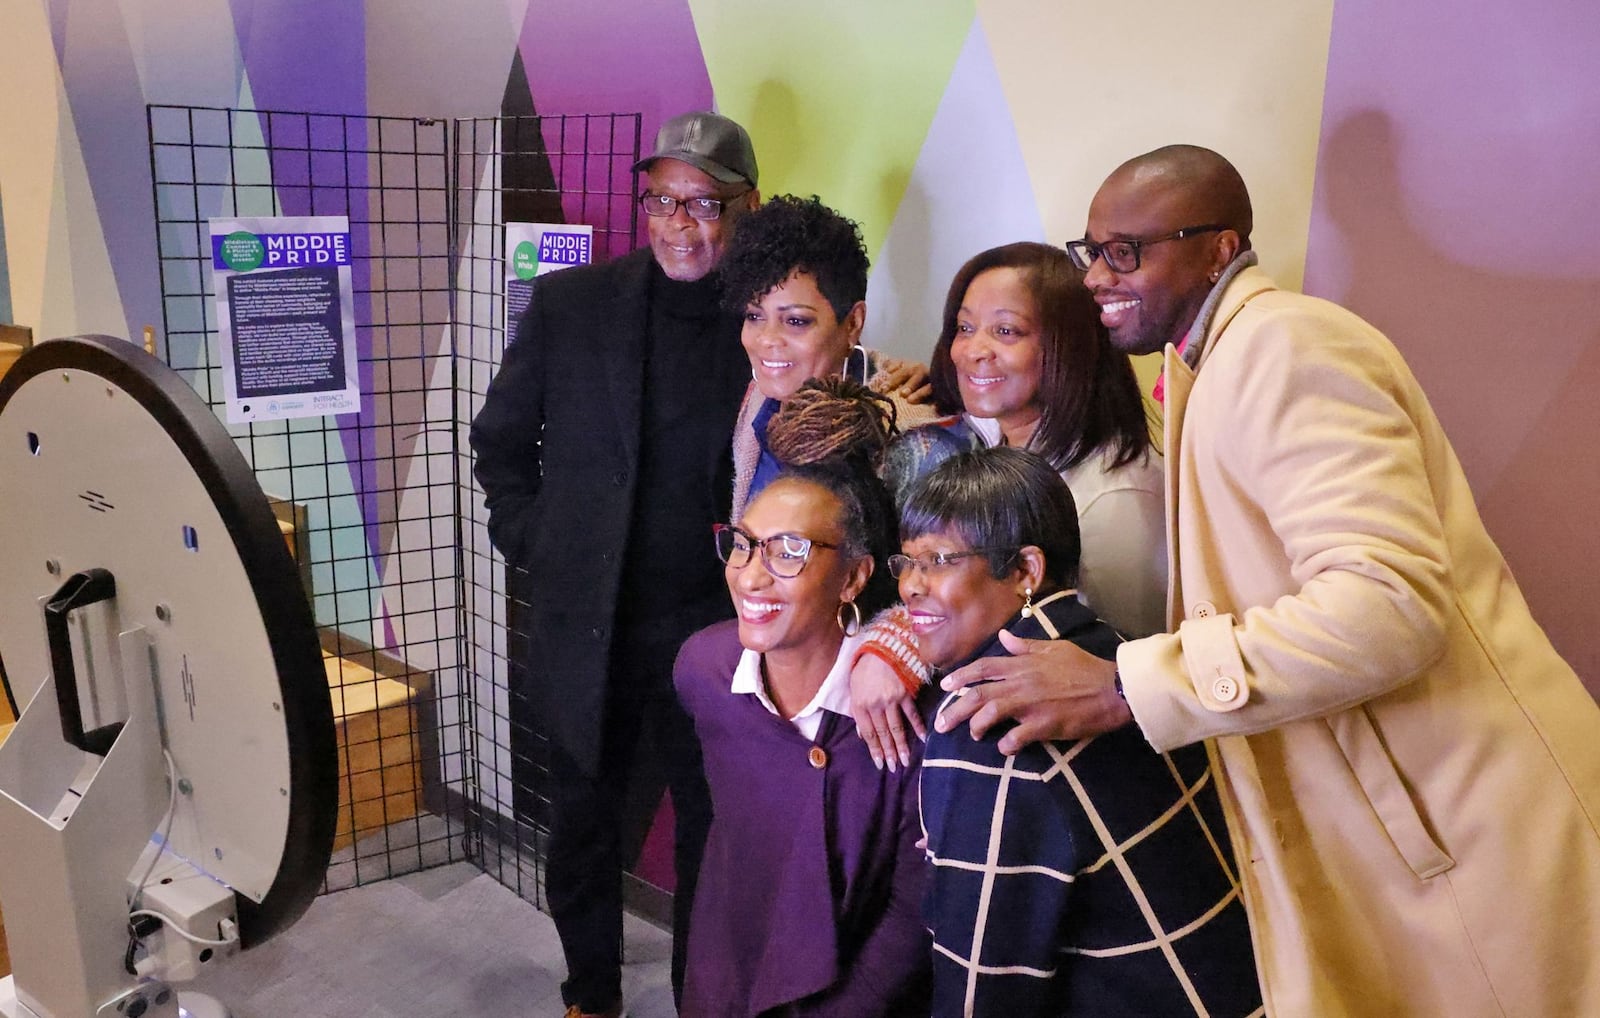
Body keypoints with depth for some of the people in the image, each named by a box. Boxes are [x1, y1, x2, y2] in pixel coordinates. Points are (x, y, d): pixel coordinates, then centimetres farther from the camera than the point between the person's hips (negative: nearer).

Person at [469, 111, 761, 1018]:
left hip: (715, 628, -1)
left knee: (713, 831, 15)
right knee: (583, 824, 18)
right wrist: (535, 554, 1)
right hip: (587, 627, 1)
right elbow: (501, 443, 7)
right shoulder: (571, 304, -3)